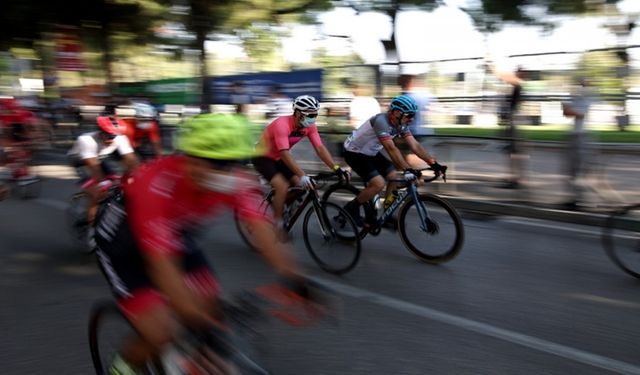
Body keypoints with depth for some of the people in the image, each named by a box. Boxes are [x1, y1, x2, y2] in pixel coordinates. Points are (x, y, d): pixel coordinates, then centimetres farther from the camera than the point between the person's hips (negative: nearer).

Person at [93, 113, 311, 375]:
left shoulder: (237, 182, -23)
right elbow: (161, 261, -42)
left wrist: (291, 274, -45)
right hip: (123, 239, -5)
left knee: (211, 311, -6)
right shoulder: (157, 184, -39)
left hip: (176, 232, 5)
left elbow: (260, 225, -31)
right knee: (160, 335, -16)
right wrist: (191, 314, -48)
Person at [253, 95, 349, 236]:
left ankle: (280, 207, 15)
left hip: (278, 158, 7)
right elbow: (285, 154, -40)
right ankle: (277, 224, -10)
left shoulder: (310, 126, -12)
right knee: (282, 186, -25)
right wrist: (303, 176, -48)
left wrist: (337, 168, -28)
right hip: (263, 157, -7)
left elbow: (320, 148, -16)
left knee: (300, 186, -7)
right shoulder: (282, 124, -33)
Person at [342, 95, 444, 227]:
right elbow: (391, 149, -40)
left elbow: (415, 145, -11)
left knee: (396, 177, -2)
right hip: (354, 153, -9)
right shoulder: (381, 121, -31)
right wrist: (407, 169, -48)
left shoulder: (401, 125, -6)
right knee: (378, 183, -23)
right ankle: (351, 209, -3)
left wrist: (433, 163, -20)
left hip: (371, 153, 9)